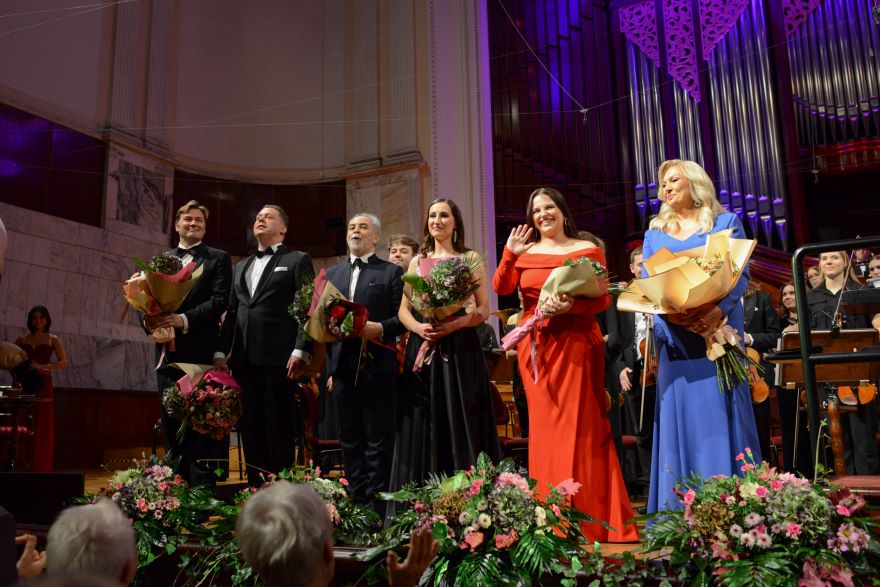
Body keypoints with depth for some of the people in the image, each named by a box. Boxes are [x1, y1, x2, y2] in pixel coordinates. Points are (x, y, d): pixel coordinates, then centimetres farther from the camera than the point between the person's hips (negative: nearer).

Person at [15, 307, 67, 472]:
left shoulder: (53, 340, 9)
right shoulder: (22, 339, 14)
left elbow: (64, 363, -1)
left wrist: (42, 366, -15)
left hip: (43, 385, -1)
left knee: (42, 427, -4)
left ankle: (40, 468, 0)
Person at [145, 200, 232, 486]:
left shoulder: (218, 259, 5)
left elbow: (220, 301, -8)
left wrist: (184, 319, -20)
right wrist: (148, 319, -10)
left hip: (201, 352, -4)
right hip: (168, 353, 5)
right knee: (172, 424, 9)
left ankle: (202, 489, 1)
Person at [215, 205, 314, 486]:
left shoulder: (297, 260, 6)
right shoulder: (241, 267, 25)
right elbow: (232, 313, 21)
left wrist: (301, 351, -15)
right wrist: (221, 351, 10)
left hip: (278, 358, -6)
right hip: (243, 359, 6)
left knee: (280, 430, -3)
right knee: (250, 431, 7)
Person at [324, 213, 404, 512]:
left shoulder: (391, 272, 3)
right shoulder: (333, 273, 18)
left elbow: (402, 317, -2)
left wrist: (381, 328, -19)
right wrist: (330, 366, 8)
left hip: (377, 367, -5)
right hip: (343, 367, 5)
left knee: (377, 440, -1)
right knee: (350, 439, 11)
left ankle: (376, 502, 6)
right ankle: (355, 500, 20)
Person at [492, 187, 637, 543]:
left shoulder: (587, 250, 3)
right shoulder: (524, 253, 11)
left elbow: (603, 300, -3)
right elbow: (501, 288, -1)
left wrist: (571, 306, -20)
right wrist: (510, 253, -10)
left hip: (576, 346, -3)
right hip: (536, 348, 3)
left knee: (579, 428, -4)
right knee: (545, 430, 6)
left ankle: (588, 518, 4)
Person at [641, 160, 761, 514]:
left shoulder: (725, 222, 8)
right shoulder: (655, 233, 16)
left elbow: (740, 274, -2)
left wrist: (719, 310, -20)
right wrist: (668, 312, -15)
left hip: (717, 332, -2)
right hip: (674, 337, 3)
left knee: (722, 414, -3)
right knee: (679, 416, 2)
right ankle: (684, 510, 7)